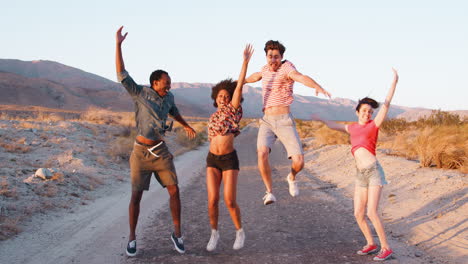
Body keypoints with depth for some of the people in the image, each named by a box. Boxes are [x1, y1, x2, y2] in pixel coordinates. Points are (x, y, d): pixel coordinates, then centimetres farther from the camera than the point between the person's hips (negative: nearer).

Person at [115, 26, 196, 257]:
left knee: (174, 191, -2)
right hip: (141, 152, -4)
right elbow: (121, 74, -17)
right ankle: (132, 238, 15)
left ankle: (177, 233, 13)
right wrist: (118, 44, -24)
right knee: (136, 196, 0)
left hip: (161, 151, 4)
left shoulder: (168, 97, 5)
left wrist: (186, 126, 42)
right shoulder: (139, 93, -8)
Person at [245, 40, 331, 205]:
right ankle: (269, 193, -14)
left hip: (285, 122, -4)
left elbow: (301, 77, -32)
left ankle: (292, 177, 24)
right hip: (266, 122, 4)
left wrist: (317, 86, -53)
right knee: (262, 153, -25)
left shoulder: (287, 67, -9)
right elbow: (257, 76, 37)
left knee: (299, 162, -13)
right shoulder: (267, 68, 11)